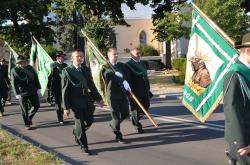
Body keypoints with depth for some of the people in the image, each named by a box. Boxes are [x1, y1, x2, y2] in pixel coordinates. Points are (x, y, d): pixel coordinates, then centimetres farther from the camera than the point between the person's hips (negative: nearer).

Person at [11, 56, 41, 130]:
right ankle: (27, 124, 18)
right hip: (22, 93, -4)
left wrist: (38, 88, 5)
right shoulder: (14, 70, -5)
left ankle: (29, 117, 32)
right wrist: (17, 93, -13)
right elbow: (14, 83, -8)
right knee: (25, 110, 3)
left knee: (36, 106, 6)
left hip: (33, 92, 4)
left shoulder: (30, 68, 7)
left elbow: (35, 78, 11)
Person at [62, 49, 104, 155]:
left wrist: (98, 98, 13)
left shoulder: (86, 70, 8)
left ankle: (76, 132, 40)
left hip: (87, 101, 6)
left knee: (89, 121, 12)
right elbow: (65, 90, -10)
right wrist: (66, 107, -12)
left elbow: (91, 85, 14)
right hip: (76, 102, -5)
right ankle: (83, 146, 15)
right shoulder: (67, 71, -8)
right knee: (80, 123, 1)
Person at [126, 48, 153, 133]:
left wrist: (148, 88, 19)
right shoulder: (128, 65, -8)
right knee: (136, 109, -1)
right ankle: (138, 126, 13)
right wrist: (130, 91, -19)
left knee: (146, 107, 9)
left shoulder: (142, 64, 16)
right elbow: (128, 79, -14)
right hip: (134, 91, -7)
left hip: (144, 91, 7)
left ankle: (135, 119, 33)